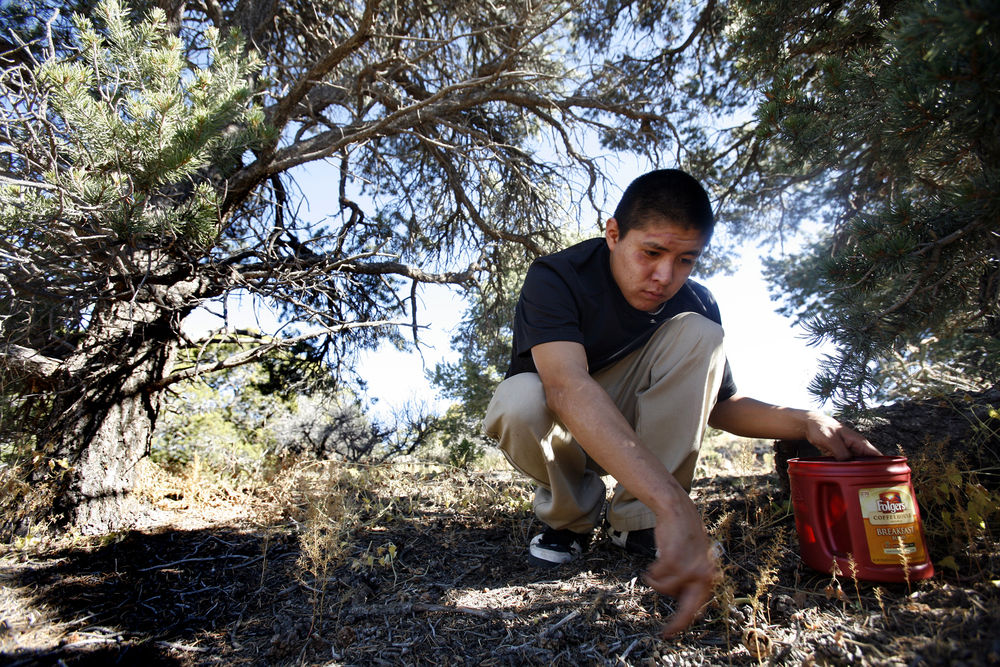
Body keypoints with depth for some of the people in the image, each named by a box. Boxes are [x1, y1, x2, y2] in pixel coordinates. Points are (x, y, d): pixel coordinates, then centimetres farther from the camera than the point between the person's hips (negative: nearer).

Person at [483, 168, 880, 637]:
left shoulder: (694, 304, -12)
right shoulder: (555, 278, -28)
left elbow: (719, 403, 0)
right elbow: (567, 388, -45)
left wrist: (806, 422, -21)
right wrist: (675, 506, -56)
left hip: (630, 423, 4)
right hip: (562, 429, -3)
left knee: (697, 333, -20)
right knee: (519, 402, -39)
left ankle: (636, 519, -15)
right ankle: (572, 515, -6)